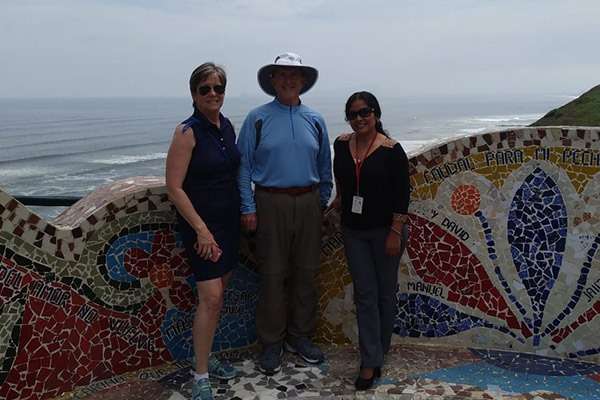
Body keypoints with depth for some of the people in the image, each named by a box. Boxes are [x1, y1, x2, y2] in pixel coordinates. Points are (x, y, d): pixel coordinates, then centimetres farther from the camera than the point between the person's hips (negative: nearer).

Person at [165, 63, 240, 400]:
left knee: (218, 294, 14)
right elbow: (174, 186, -17)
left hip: (230, 220, 7)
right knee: (211, 298, -8)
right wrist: (201, 229, -19)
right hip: (201, 222, -7)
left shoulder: (227, 126, 5)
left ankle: (206, 356, 30)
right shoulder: (188, 132, -14)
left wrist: (243, 210, 10)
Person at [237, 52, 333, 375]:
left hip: (308, 203, 3)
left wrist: (322, 202, 10)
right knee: (273, 275, 2)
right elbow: (244, 166, -2)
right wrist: (248, 208, -7)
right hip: (271, 203, -3)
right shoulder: (258, 118, 0)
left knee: (305, 273, 9)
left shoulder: (314, 120, 9)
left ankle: (300, 336, 24)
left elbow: (324, 166, 14)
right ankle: (271, 343, 14)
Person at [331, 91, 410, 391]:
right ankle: (370, 362, 6)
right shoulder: (342, 144, 0)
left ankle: (379, 352, 29)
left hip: (385, 230, -3)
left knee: (384, 293, 10)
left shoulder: (392, 150, -13)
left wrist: (396, 232, -15)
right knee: (365, 294, 3)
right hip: (353, 229, 4)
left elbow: (402, 195, -12)